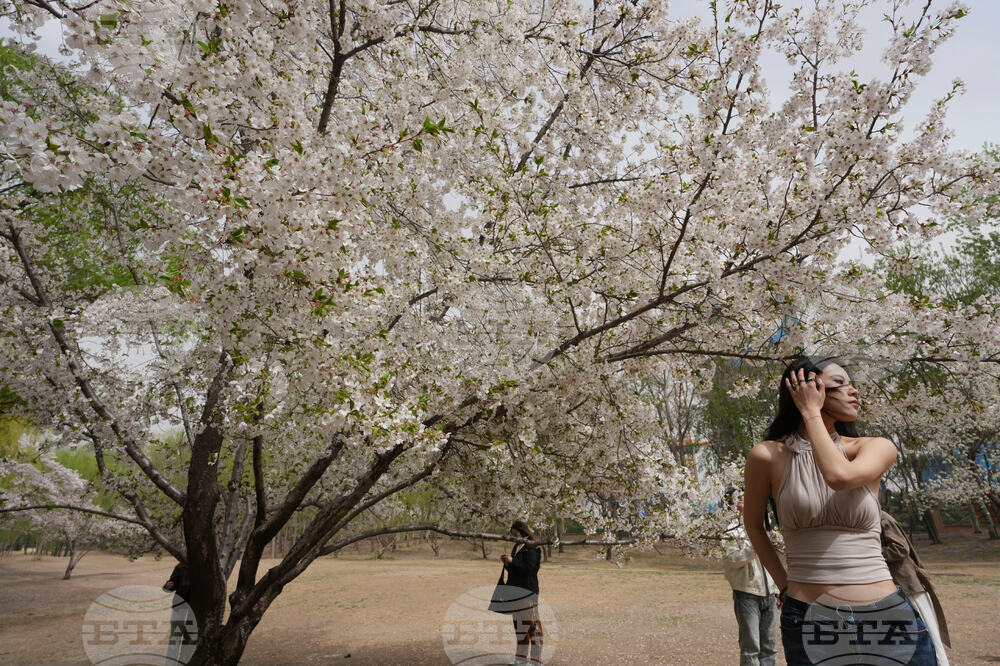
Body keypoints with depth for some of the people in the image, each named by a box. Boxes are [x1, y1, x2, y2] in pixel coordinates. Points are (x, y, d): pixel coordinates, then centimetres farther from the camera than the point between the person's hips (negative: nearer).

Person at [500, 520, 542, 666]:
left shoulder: (531, 549, -12)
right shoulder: (516, 548, 14)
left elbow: (529, 568, -22)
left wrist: (512, 561, -22)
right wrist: (506, 563, 0)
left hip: (528, 591, -9)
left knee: (531, 624, -3)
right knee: (519, 624, 15)